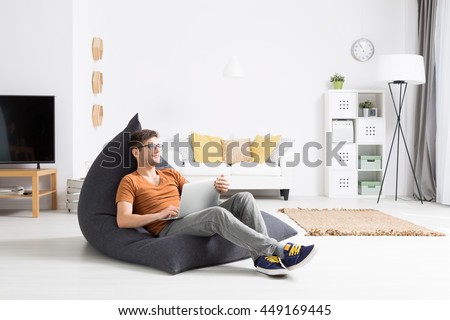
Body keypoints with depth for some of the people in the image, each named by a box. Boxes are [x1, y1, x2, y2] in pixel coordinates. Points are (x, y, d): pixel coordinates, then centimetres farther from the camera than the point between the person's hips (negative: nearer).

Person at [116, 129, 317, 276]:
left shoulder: (170, 174, 25)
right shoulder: (130, 181, 7)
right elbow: (122, 221, -7)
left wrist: (216, 189, -2)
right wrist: (160, 214, -18)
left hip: (192, 221, 6)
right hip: (168, 230, -6)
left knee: (244, 198, -15)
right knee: (218, 214, -34)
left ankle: (263, 257, -26)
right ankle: (279, 250, -31)